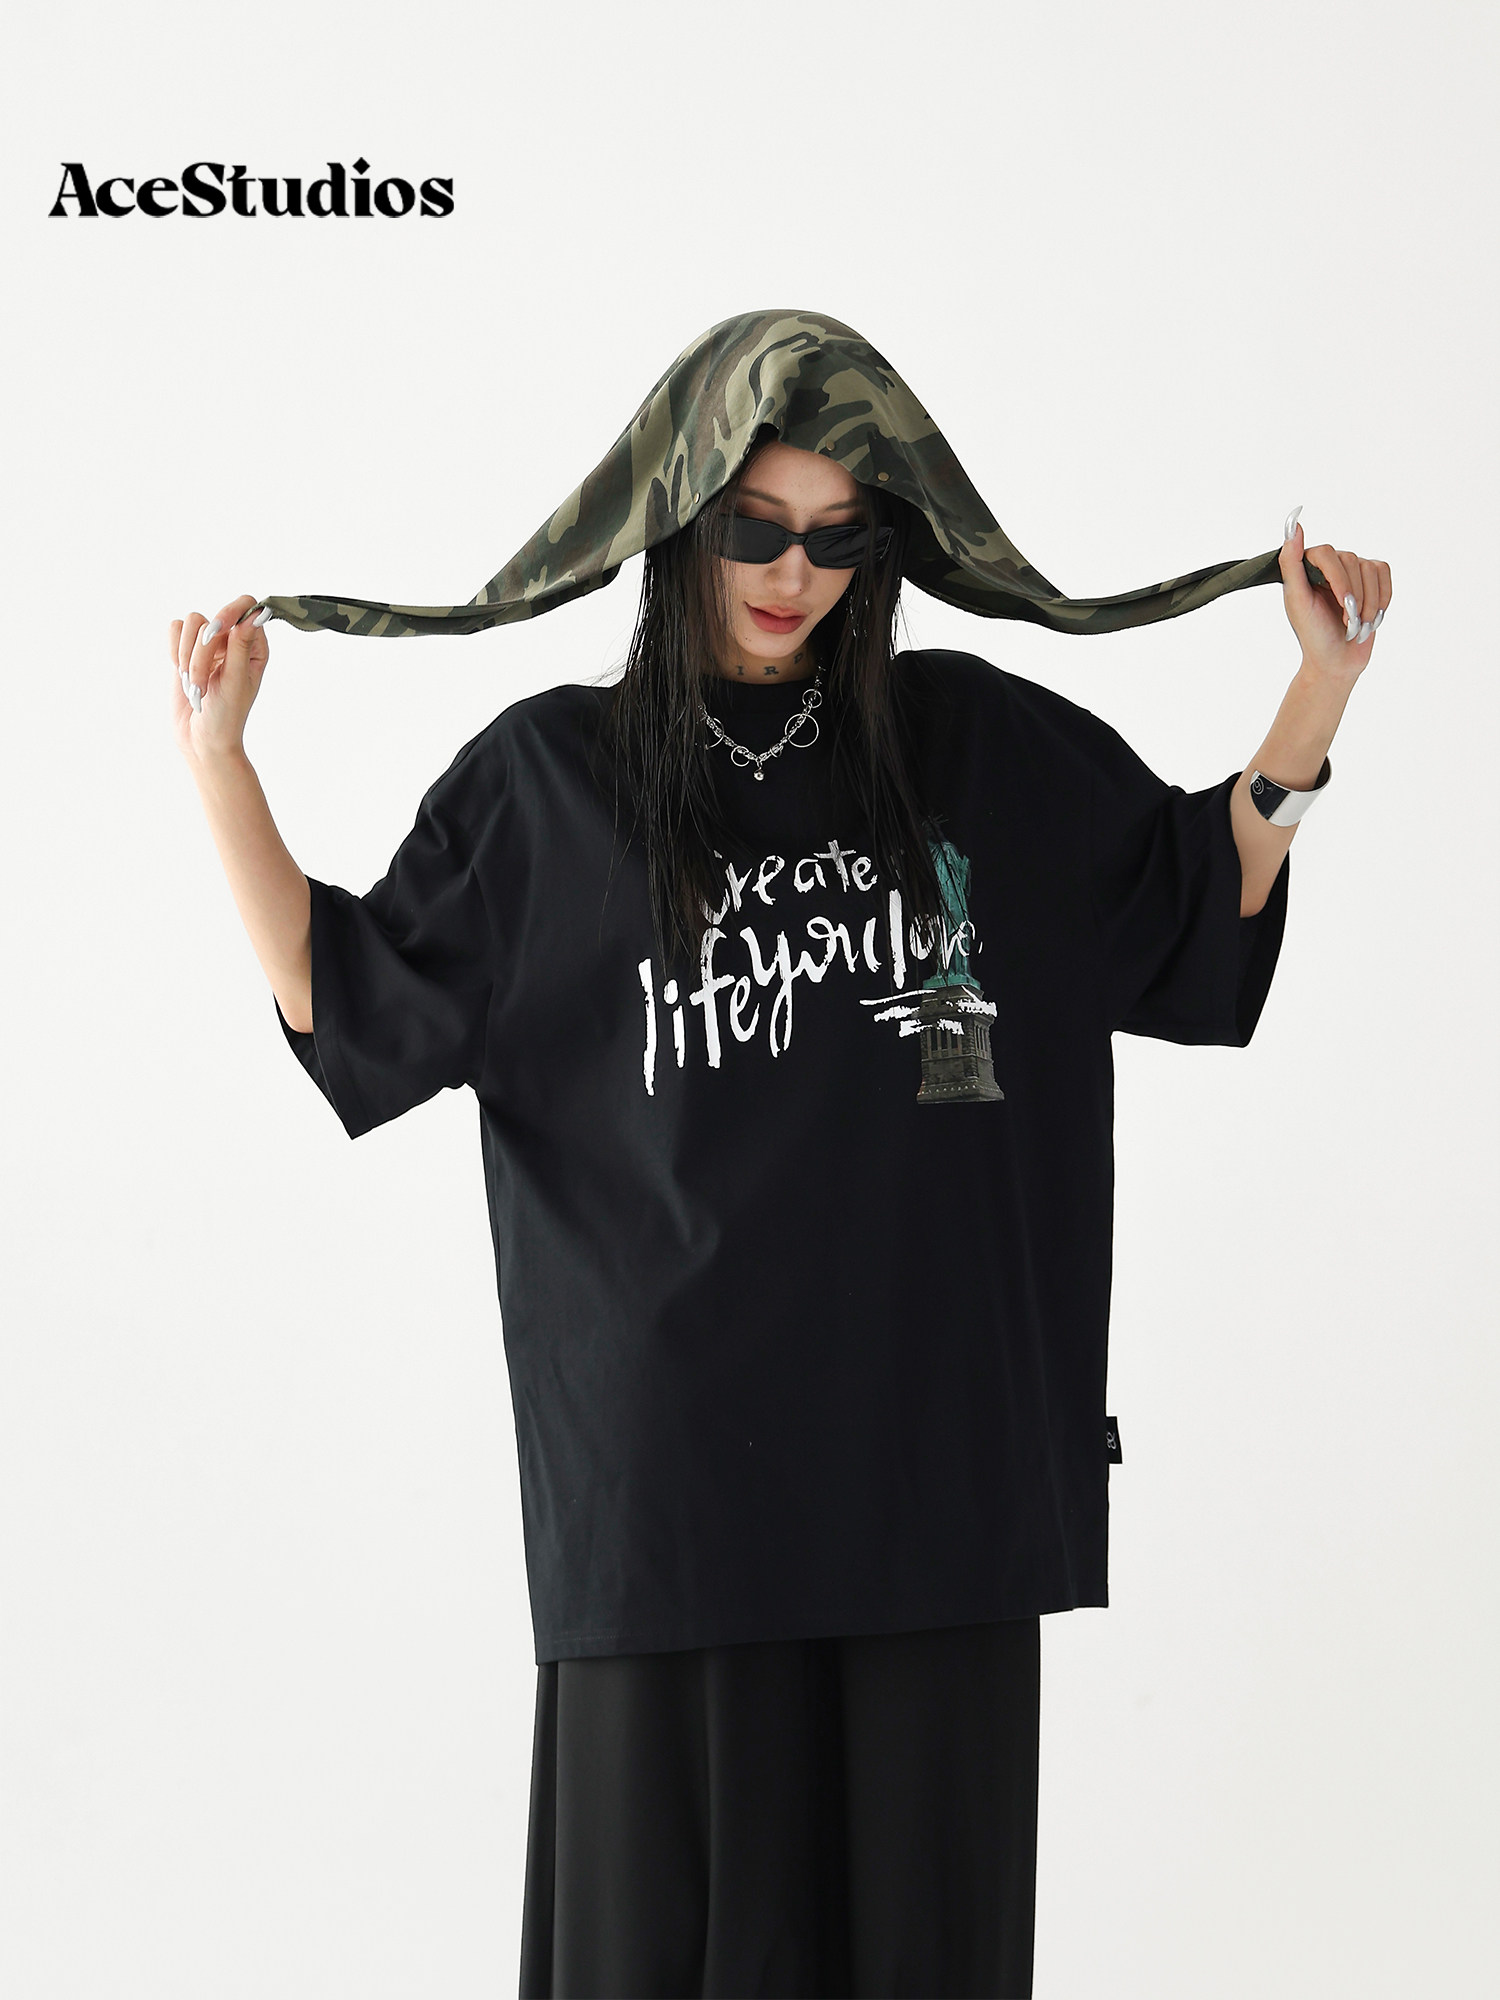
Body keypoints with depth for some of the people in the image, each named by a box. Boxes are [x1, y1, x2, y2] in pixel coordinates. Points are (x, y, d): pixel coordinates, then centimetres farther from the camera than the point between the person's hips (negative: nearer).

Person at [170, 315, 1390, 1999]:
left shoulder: (981, 744, 7)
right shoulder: (551, 776, 4)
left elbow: (1206, 897, 15)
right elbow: (344, 1001, 3)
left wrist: (1322, 684, 7)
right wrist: (216, 759, -3)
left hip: (932, 1446, 2)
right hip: (673, 1460, -1)